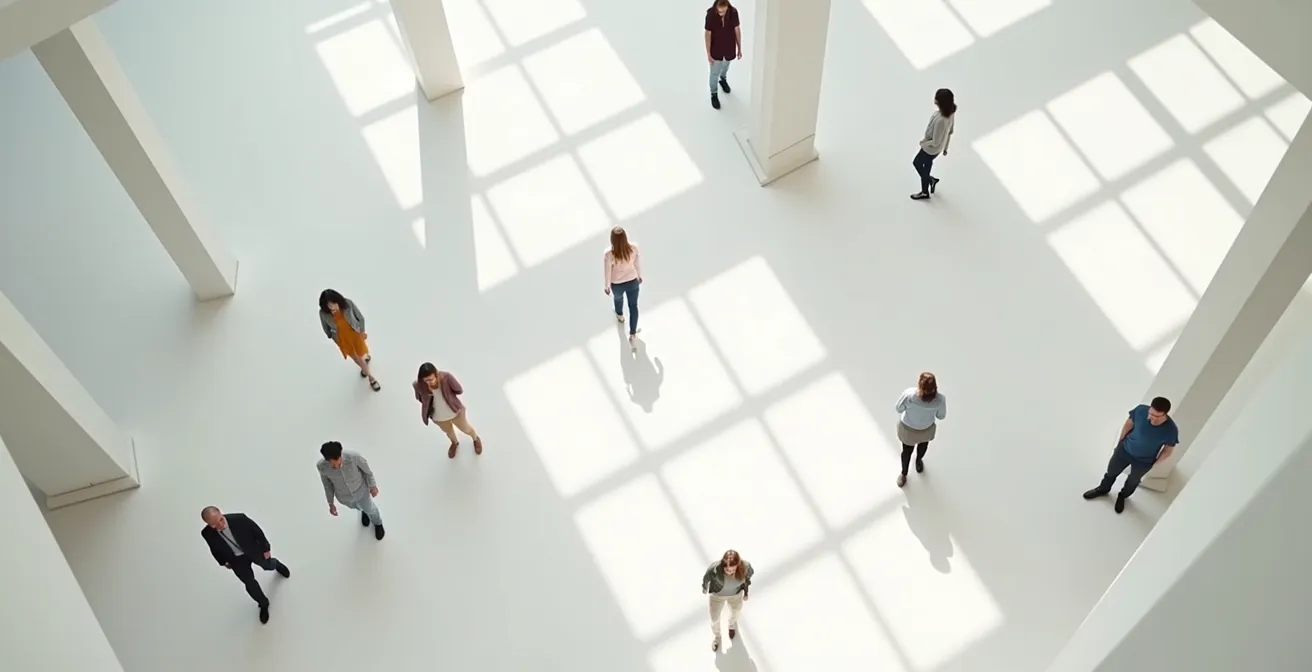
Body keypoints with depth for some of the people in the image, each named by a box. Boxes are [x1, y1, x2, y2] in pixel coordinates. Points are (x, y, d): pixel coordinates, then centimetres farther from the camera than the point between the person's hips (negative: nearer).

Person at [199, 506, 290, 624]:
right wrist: (223, 562, 9)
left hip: (254, 551, 0)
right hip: (236, 559, 0)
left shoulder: (239, 519, -38)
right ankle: (263, 604, 36)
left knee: (268, 566, 28)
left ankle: (276, 564, 68)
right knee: (250, 583, 6)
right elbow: (215, 549, -6)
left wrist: (266, 548, -9)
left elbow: (257, 531, -19)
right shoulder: (207, 534, -29)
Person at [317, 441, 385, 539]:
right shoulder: (321, 465, -36)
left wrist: (372, 486, -2)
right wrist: (331, 503, 0)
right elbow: (327, 481, -12)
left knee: (369, 508, 29)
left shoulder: (354, 456, -42)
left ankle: (377, 522, 64)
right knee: (356, 506, 34)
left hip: (360, 490, -1)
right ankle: (364, 510, 71)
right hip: (344, 495, 1)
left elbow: (366, 468, -18)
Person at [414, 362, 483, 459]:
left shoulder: (446, 377, -34)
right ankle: (455, 443, 69)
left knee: (465, 429, 28)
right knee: (448, 431, 34)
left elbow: (460, 391, -21)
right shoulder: (419, 385, -29)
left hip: (455, 412, -2)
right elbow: (420, 398, -8)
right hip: (438, 417, 2)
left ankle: (476, 439, 63)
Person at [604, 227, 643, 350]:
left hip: (617, 285, -1)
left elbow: (607, 272, -18)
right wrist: (640, 276, 14)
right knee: (633, 306, 23)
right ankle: (633, 335, 27)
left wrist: (607, 286, 2)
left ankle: (620, 315, 68)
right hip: (632, 282, 1)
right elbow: (638, 264, -7)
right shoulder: (633, 248, -26)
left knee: (618, 298, 35)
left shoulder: (609, 254, -34)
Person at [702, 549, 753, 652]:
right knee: (714, 618, 20)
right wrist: (704, 588, 4)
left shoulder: (745, 566, -37)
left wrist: (746, 593, 5)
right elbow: (706, 577, -17)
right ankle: (717, 636, 55)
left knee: (736, 612, 30)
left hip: (736, 594, 2)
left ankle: (732, 624, 68)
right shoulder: (715, 568, -41)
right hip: (717, 594, -1)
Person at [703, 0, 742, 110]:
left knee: (725, 66, 30)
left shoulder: (733, 12, -20)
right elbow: (708, 34, -17)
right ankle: (714, 94, 33)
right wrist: (708, 53, -14)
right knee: (714, 73, 11)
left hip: (729, 48, 3)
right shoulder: (710, 14, -26)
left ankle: (723, 79, 61)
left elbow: (737, 30, -7)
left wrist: (739, 48, 0)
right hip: (716, 50, -3)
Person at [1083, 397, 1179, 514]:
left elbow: (1167, 451, -14)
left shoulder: (1171, 430, -35)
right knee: (1112, 471, 26)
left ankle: (1122, 496, 59)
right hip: (1125, 449, 1)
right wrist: (1119, 442, 3)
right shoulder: (1141, 410, -31)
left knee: (1133, 481, 28)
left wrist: (1154, 463, -2)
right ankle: (1103, 489, 57)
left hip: (1144, 461, -1)